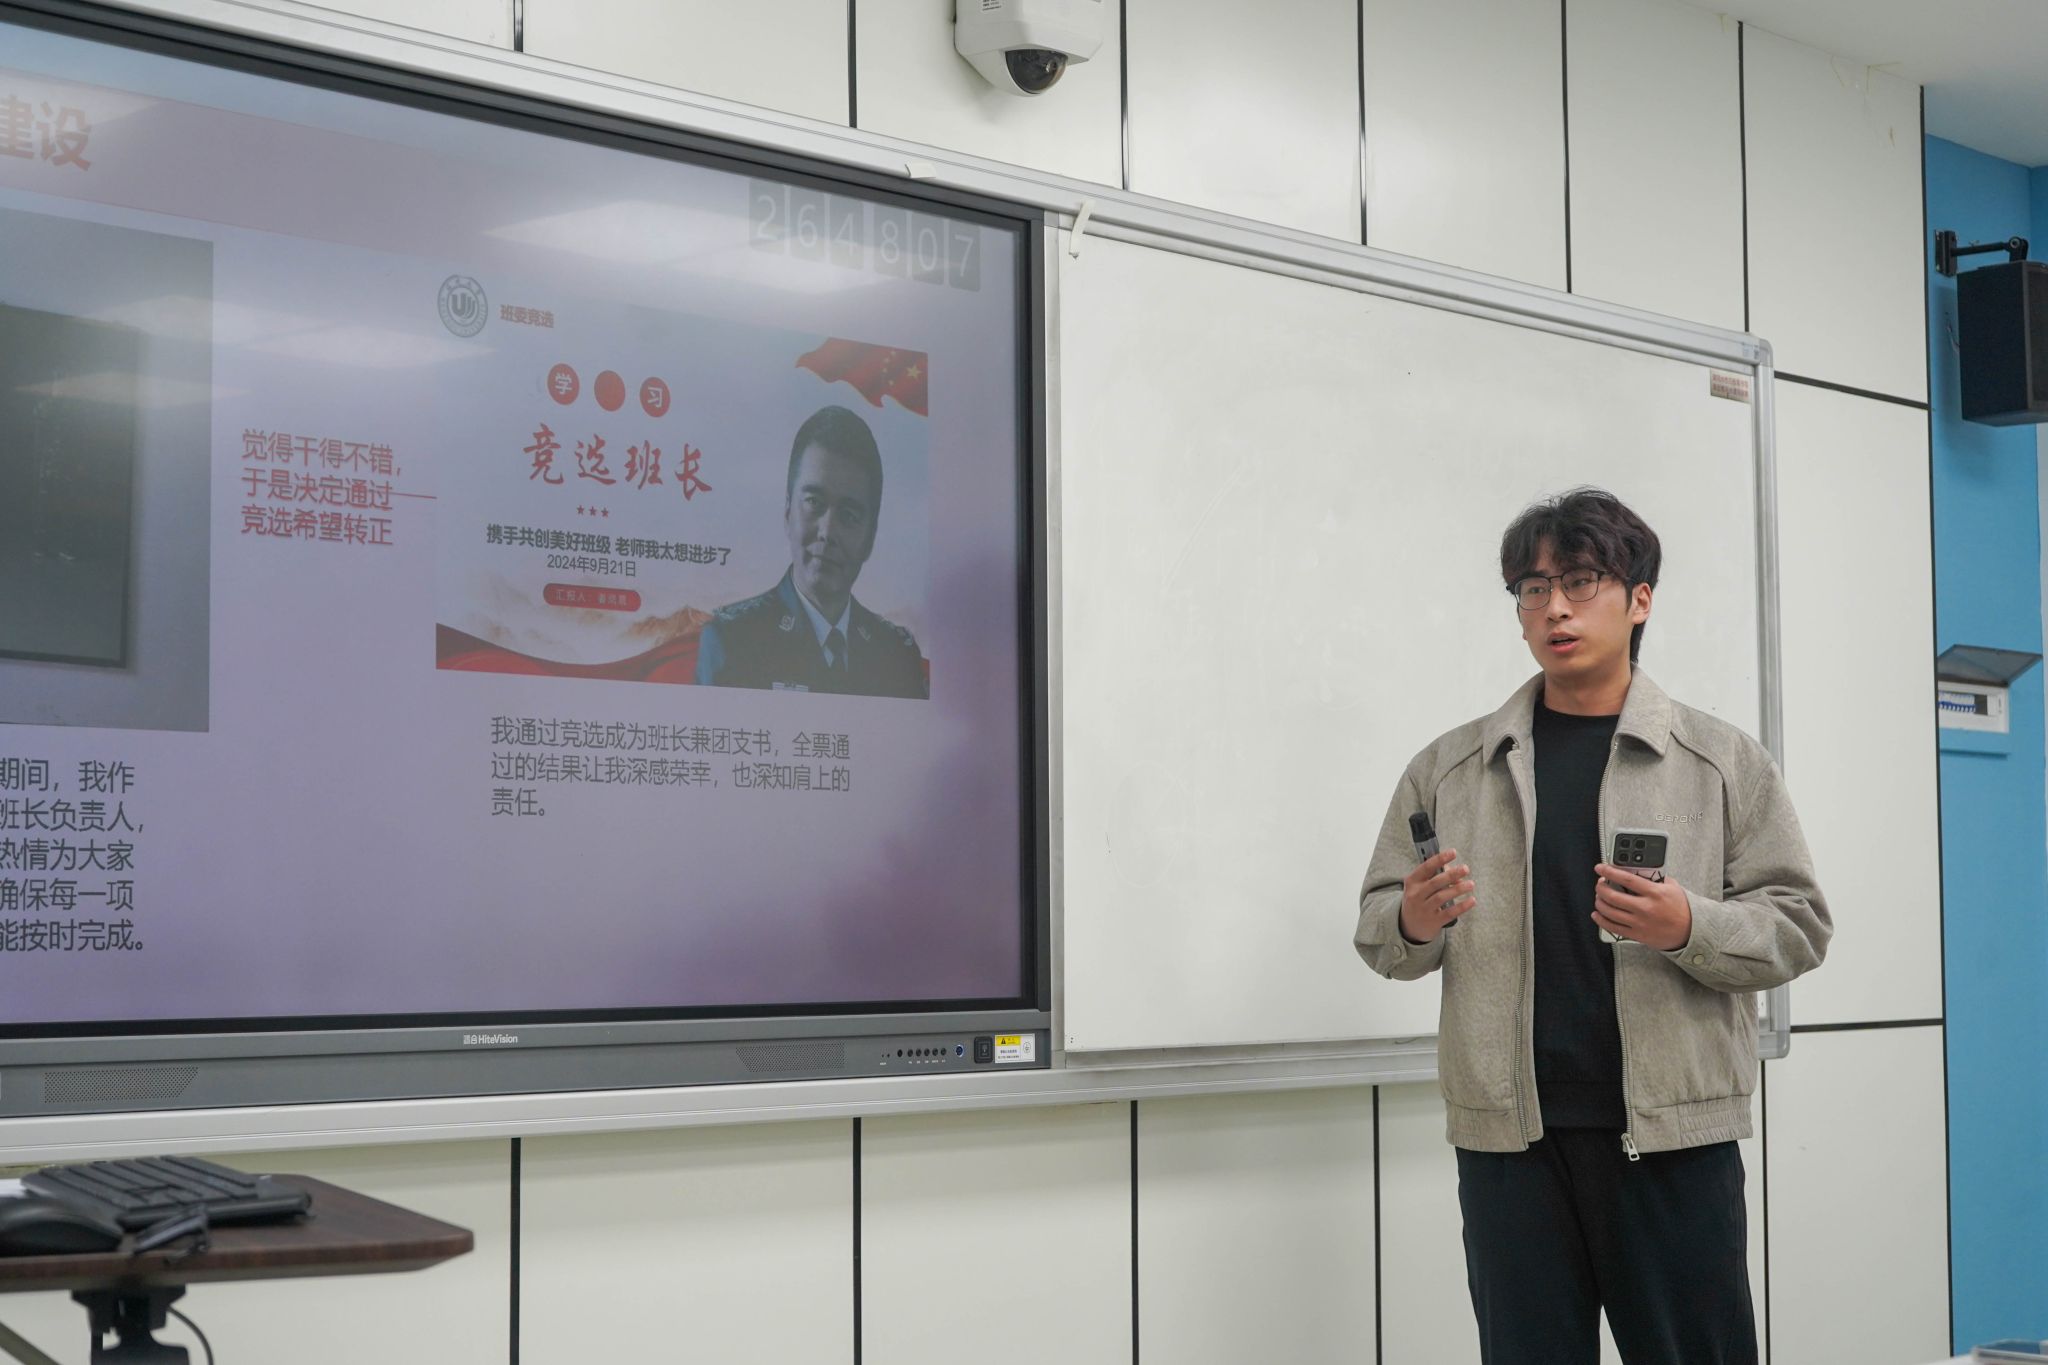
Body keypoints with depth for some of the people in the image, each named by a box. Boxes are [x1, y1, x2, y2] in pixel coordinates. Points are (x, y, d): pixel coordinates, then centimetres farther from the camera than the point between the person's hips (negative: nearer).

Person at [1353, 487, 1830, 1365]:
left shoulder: (1725, 762, 5)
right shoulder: (1448, 768, 10)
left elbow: (1796, 924, 3)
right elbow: (1377, 927, 13)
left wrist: (1688, 928, -15)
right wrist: (1415, 923, -10)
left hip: (1675, 1132, -1)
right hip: (1507, 1136, 2)